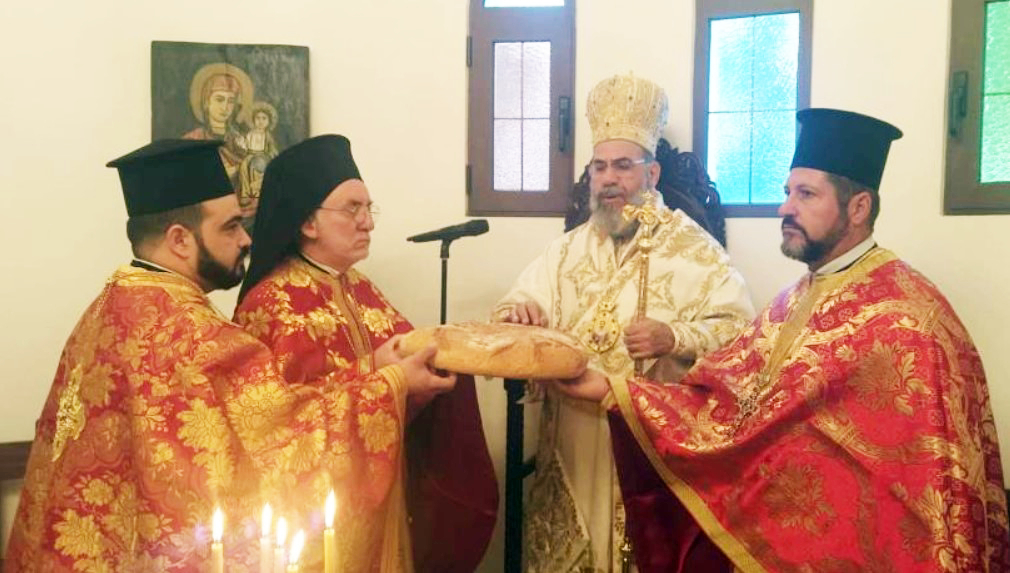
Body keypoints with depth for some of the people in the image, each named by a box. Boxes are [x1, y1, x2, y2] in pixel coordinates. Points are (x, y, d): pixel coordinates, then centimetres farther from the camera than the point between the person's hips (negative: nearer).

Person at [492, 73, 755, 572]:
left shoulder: (692, 248, -3)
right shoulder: (567, 250, 12)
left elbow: (740, 329, -9)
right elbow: (518, 305, 6)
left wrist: (675, 339, -25)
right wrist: (516, 315, -17)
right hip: (570, 446, 4)